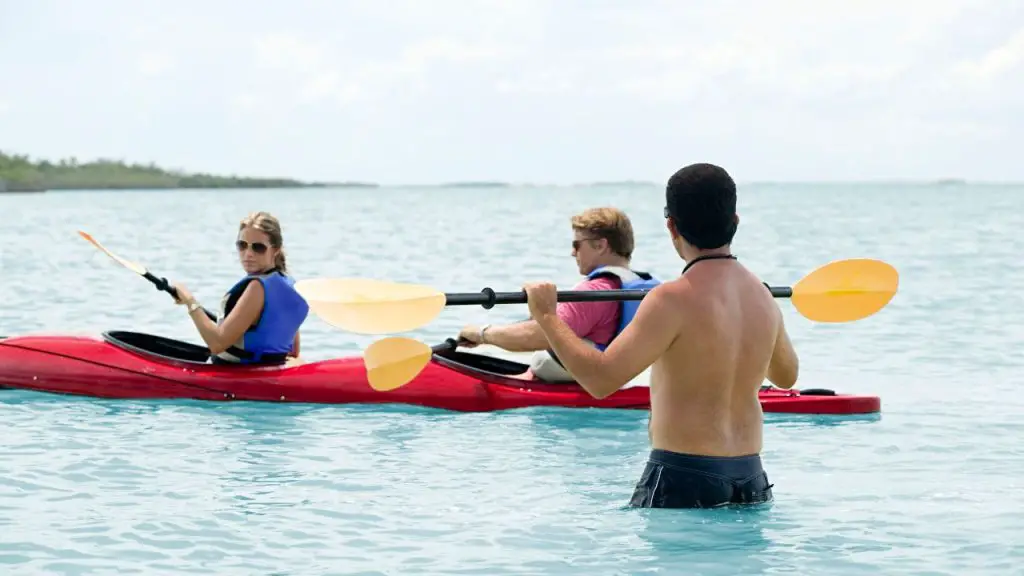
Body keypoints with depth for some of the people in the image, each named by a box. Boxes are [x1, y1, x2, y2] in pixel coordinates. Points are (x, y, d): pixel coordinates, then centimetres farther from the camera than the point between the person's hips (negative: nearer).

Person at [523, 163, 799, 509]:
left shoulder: (674, 301, -17)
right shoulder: (762, 296, 6)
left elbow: (600, 379, -20)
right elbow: (787, 375, 25)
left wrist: (547, 317, -9)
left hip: (682, 480, -7)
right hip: (750, 477, 7)